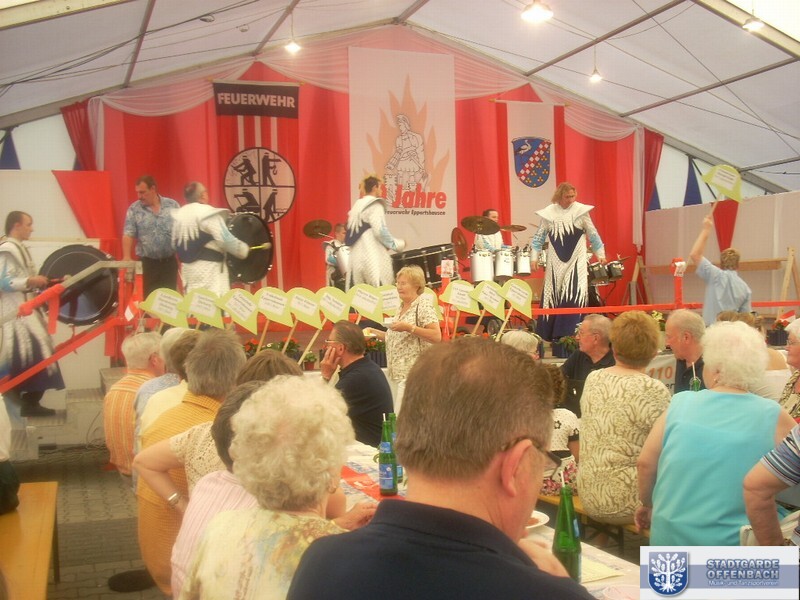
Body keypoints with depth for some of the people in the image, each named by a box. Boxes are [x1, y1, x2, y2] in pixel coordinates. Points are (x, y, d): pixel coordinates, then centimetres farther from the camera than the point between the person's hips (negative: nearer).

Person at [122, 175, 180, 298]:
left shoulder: (172, 205, 2)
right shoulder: (134, 209, 0)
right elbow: (128, 234, -7)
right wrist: (127, 257, -21)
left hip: (170, 260, 1)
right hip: (148, 262, 0)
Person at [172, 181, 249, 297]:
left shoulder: (179, 216, 10)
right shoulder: (208, 214, -13)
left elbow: (175, 243, 16)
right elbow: (226, 239, -17)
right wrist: (244, 249, -4)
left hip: (188, 268, 8)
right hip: (208, 268, -8)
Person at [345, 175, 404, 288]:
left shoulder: (357, 206, 21)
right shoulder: (375, 205, -3)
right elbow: (380, 231, -15)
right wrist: (398, 244, -2)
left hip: (356, 259, 8)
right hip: (373, 259, -8)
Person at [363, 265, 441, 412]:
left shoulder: (423, 305, -9)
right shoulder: (402, 307, 16)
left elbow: (436, 336, -18)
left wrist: (409, 327, -24)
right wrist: (376, 333, 11)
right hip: (402, 372, 8)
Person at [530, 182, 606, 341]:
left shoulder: (581, 210, -2)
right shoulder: (548, 213, 1)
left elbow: (592, 235, 5)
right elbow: (539, 237, 8)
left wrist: (600, 255, 5)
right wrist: (534, 257, 2)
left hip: (576, 262, -2)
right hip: (555, 263, 2)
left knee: (574, 297, -12)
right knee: (552, 297, 5)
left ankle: (573, 333, -7)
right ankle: (552, 334, 14)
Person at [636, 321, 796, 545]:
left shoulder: (680, 404, -4)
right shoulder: (773, 416, -8)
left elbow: (645, 464, 1)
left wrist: (648, 505, 17)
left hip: (670, 540, 2)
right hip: (734, 547, -2)